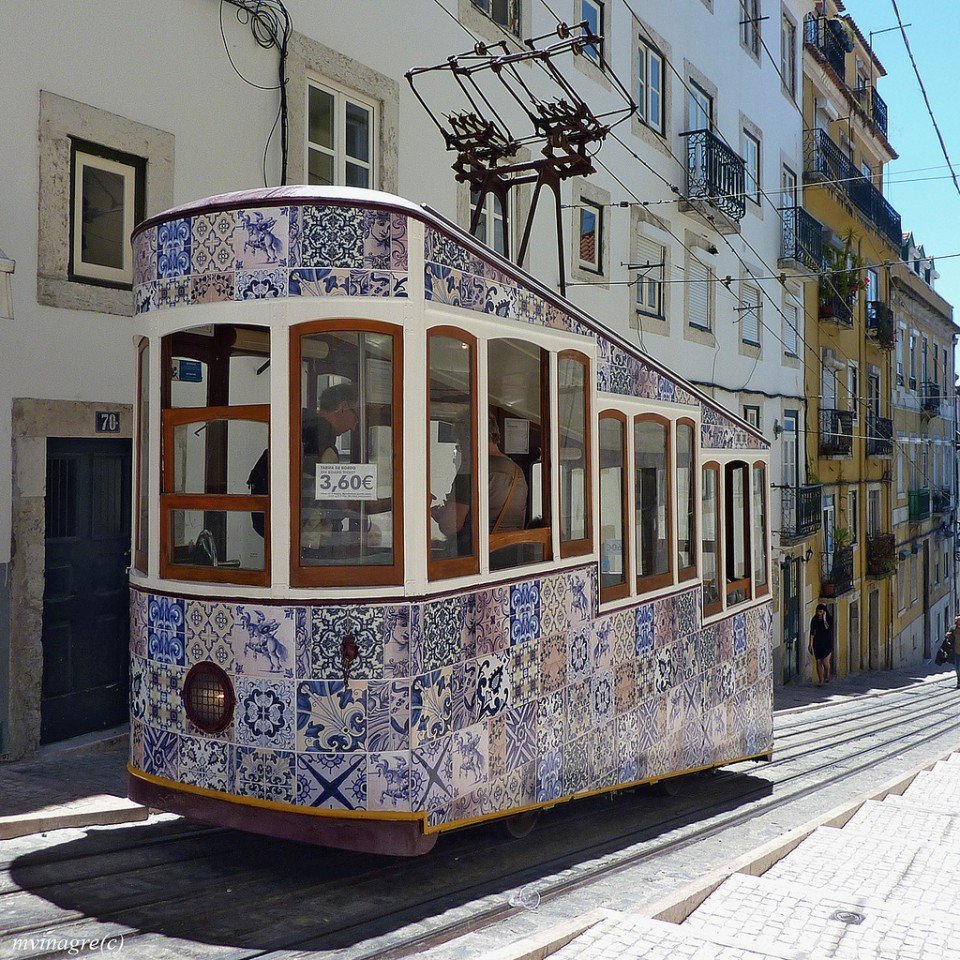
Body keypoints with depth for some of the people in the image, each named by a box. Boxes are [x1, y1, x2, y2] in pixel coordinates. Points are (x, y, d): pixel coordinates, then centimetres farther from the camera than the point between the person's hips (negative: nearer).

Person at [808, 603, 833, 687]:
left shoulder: (829, 619, -5)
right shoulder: (814, 620, 3)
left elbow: (827, 628, -23)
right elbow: (812, 632, 8)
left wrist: (824, 619, -21)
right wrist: (810, 644, 6)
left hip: (827, 643, -3)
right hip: (817, 643, 3)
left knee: (825, 661, -10)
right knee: (818, 662, 1)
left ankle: (827, 675, 19)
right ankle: (820, 680, 8)